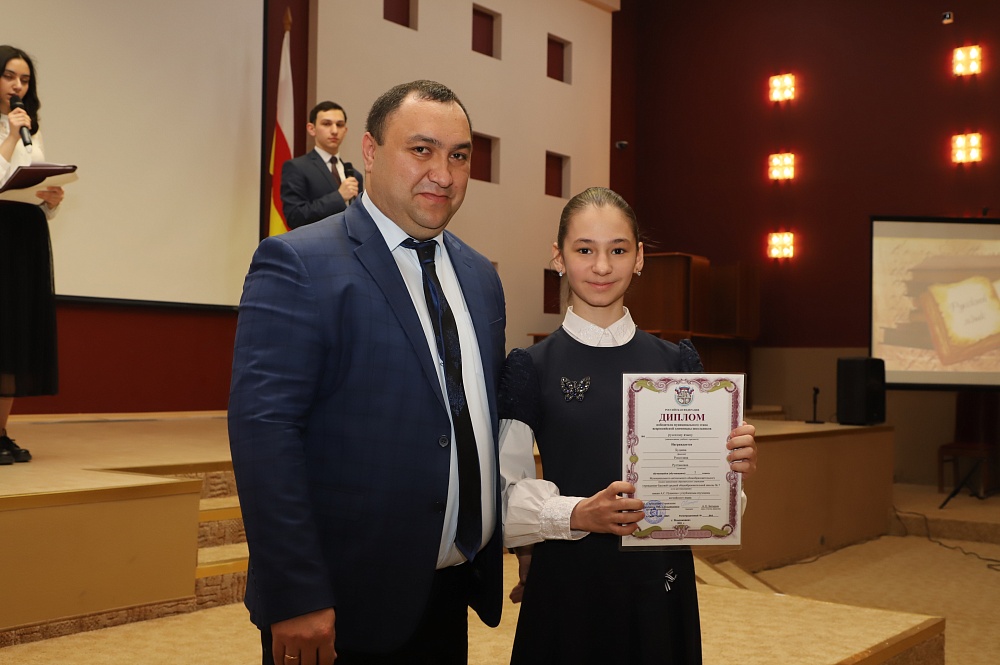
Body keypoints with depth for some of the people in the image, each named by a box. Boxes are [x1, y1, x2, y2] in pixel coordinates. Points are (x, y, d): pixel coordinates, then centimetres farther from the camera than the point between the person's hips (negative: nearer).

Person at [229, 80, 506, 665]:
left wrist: (506, 542, 12)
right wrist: (295, 596, -21)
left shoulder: (481, 277, 10)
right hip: (345, 604, -6)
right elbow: (263, 431, -18)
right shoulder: (299, 264, -11)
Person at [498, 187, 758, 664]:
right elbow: (506, 493, -6)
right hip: (568, 577, -2)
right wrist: (576, 514, -23)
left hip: (662, 580, 2)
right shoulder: (531, 368, -4)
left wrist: (733, 463, -14)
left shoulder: (676, 362, 3)